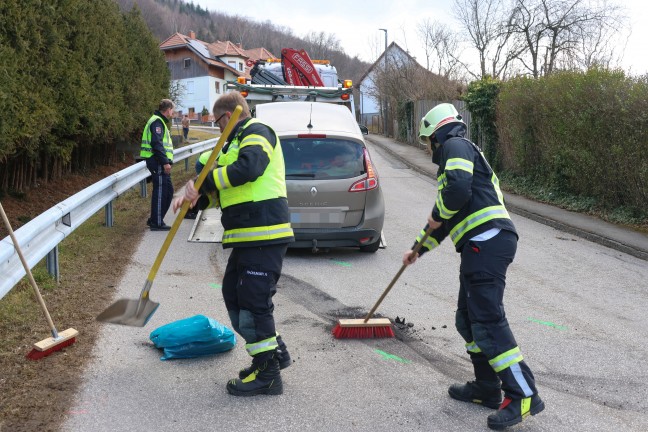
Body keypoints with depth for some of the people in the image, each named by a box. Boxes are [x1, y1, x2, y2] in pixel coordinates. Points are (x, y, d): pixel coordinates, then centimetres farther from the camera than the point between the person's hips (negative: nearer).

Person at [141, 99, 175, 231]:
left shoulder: (158, 121, 23)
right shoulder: (157, 122, -11)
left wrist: (166, 161, 19)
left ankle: (154, 220, 21)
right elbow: (156, 143, -22)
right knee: (161, 191, -7)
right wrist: (165, 162, -24)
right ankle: (157, 223, -3)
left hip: (158, 162, 11)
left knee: (168, 190, 15)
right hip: (158, 162, -11)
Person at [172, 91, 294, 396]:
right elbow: (224, 188, 26)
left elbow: (248, 168, -27)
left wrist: (204, 182, -19)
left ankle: (268, 375, 3)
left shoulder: (257, 132, -7)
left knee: (253, 301, -7)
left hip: (264, 234, -11)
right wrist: (194, 198, 8)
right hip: (247, 236, 11)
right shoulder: (236, 142, 26)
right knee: (233, 293, 17)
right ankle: (275, 352, 28)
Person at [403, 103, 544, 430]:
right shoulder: (457, 155, 31)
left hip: (486, 240, -10)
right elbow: (447, 218, 38)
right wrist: (419, 247, 44)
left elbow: (458, 189, -20)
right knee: (468, 319, 14)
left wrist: (437, 215, -1)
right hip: (483, 246, 10)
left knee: (487, 319, -13)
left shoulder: (455, 146, 0)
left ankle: (524, 395, -13)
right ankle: (487, 388, 20)